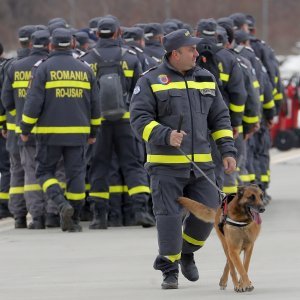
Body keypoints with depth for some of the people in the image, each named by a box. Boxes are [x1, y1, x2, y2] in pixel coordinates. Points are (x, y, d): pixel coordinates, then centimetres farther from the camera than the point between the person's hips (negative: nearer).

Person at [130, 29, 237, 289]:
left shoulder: (206, 79, 13)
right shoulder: (151, 81, -3)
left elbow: (220, 118, 17)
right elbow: (139, 120, -9)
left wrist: (228, 150, 7)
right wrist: (166, 136, -24)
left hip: (201, 163, 4)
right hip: (166, 164, -4)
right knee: (169, 217, -6)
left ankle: (187, 252, 29)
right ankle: (170, 270, 6)